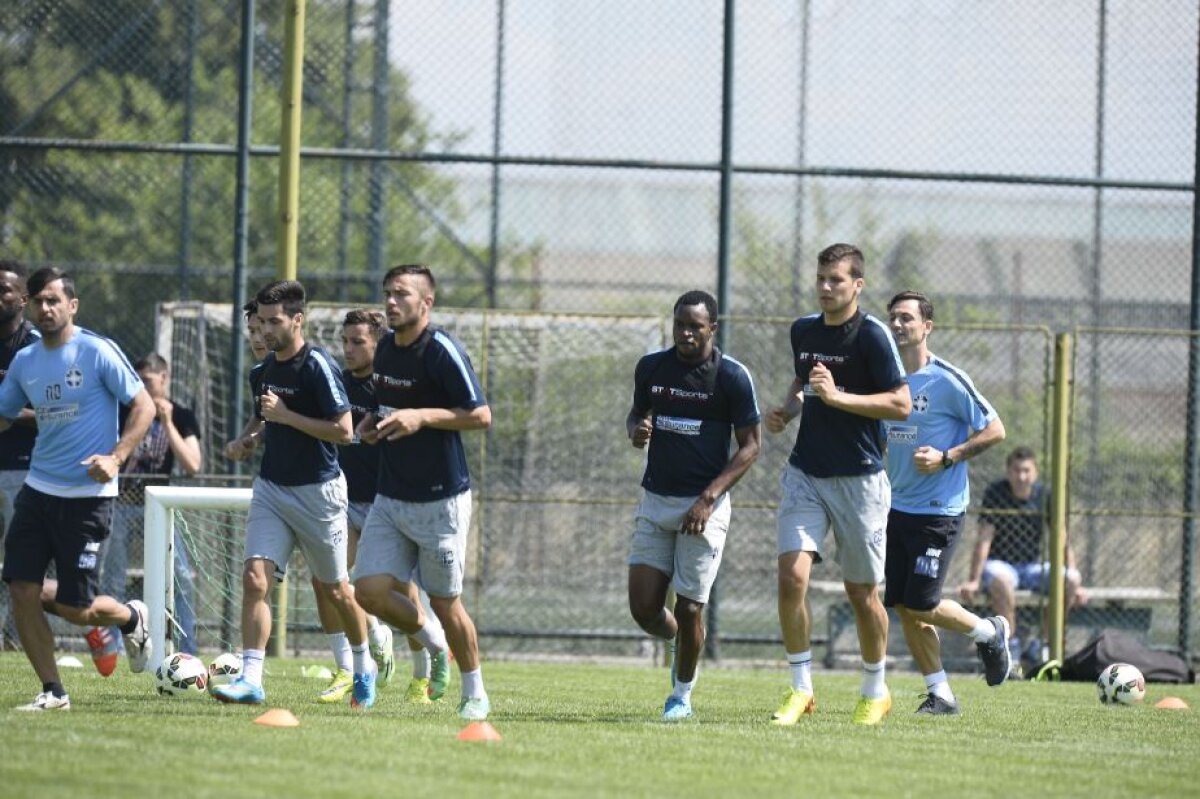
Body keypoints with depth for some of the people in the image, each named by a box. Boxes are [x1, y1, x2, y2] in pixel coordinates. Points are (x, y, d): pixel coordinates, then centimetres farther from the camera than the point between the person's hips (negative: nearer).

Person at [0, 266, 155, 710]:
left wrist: (116, 457, -20)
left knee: (74, 607, -4)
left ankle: (131, 618, 30)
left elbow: (143, 407, -7)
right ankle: (53, 692, 6)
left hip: (87, 495, -5)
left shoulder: (97, 352, -9)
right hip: (38, 490, 5)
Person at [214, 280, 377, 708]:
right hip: (271, 489, 6)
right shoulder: (263, 371, 8)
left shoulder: (318, 366, -15)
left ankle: (364, 668, 32)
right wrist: (245, 440, 5)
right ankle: (251, 680, -14)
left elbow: (343, 430, -19)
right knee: (255, 578, -12)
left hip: (318, 491, -6)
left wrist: (287, 416, -21)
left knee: (334, 589, 9)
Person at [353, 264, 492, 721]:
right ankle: (433, 645, 21)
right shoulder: (386, 349, 9)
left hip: (441, 499, -7)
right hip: (390, 496, 7)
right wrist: (373, 424, 5)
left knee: (444, 601, 2)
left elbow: (481, 416, -16)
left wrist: (421, 417, -25)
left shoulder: (442, 352, -15)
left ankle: (475, 694, 21)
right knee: (370, 590, -7)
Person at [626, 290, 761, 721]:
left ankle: (682, 694, 17)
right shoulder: (651, 367, 4)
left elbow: (750, 444, -5)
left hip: (704, 505, -4)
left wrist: (708, 498, -14)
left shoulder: (732, 376, -8)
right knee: (644, 608, -3)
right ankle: (679, 644, 31)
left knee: (689, 610, -4)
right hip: (655, 501, 4)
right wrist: (636, 429, -6)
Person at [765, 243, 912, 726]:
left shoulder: (872, 335, -10)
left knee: (861, 592, 5)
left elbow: (901, 405, -13)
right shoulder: (803, 331, 9)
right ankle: (801, 688, -2)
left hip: (859, 479, -4)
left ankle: (876, 692, 25)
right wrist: (787, 411, 7)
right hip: (805, 473, 4)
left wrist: (838, 397, -21)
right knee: (792, 577, -12)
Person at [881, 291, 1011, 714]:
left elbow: (994, 430, -9)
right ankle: (939, 694, 12)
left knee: (921, 605, -10)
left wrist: (947, 457, -17)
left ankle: (991, 633, 17)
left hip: (939, 509, -7)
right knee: (903, 606, 3)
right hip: (898, 507, 7)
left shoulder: (946, 380, -11)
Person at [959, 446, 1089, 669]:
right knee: (1001, 579, -40)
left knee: (1070, 580, -24)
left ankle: (1036, 642, -11)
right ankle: (1010, 646, -26)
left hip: (1033, 566, 3)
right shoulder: (994, 494, -9)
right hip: (1000, 564, -3)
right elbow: (984, 540, -13)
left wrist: (1075, 583, -11)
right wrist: (973, 581, -20)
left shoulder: (1045, 496, -2)